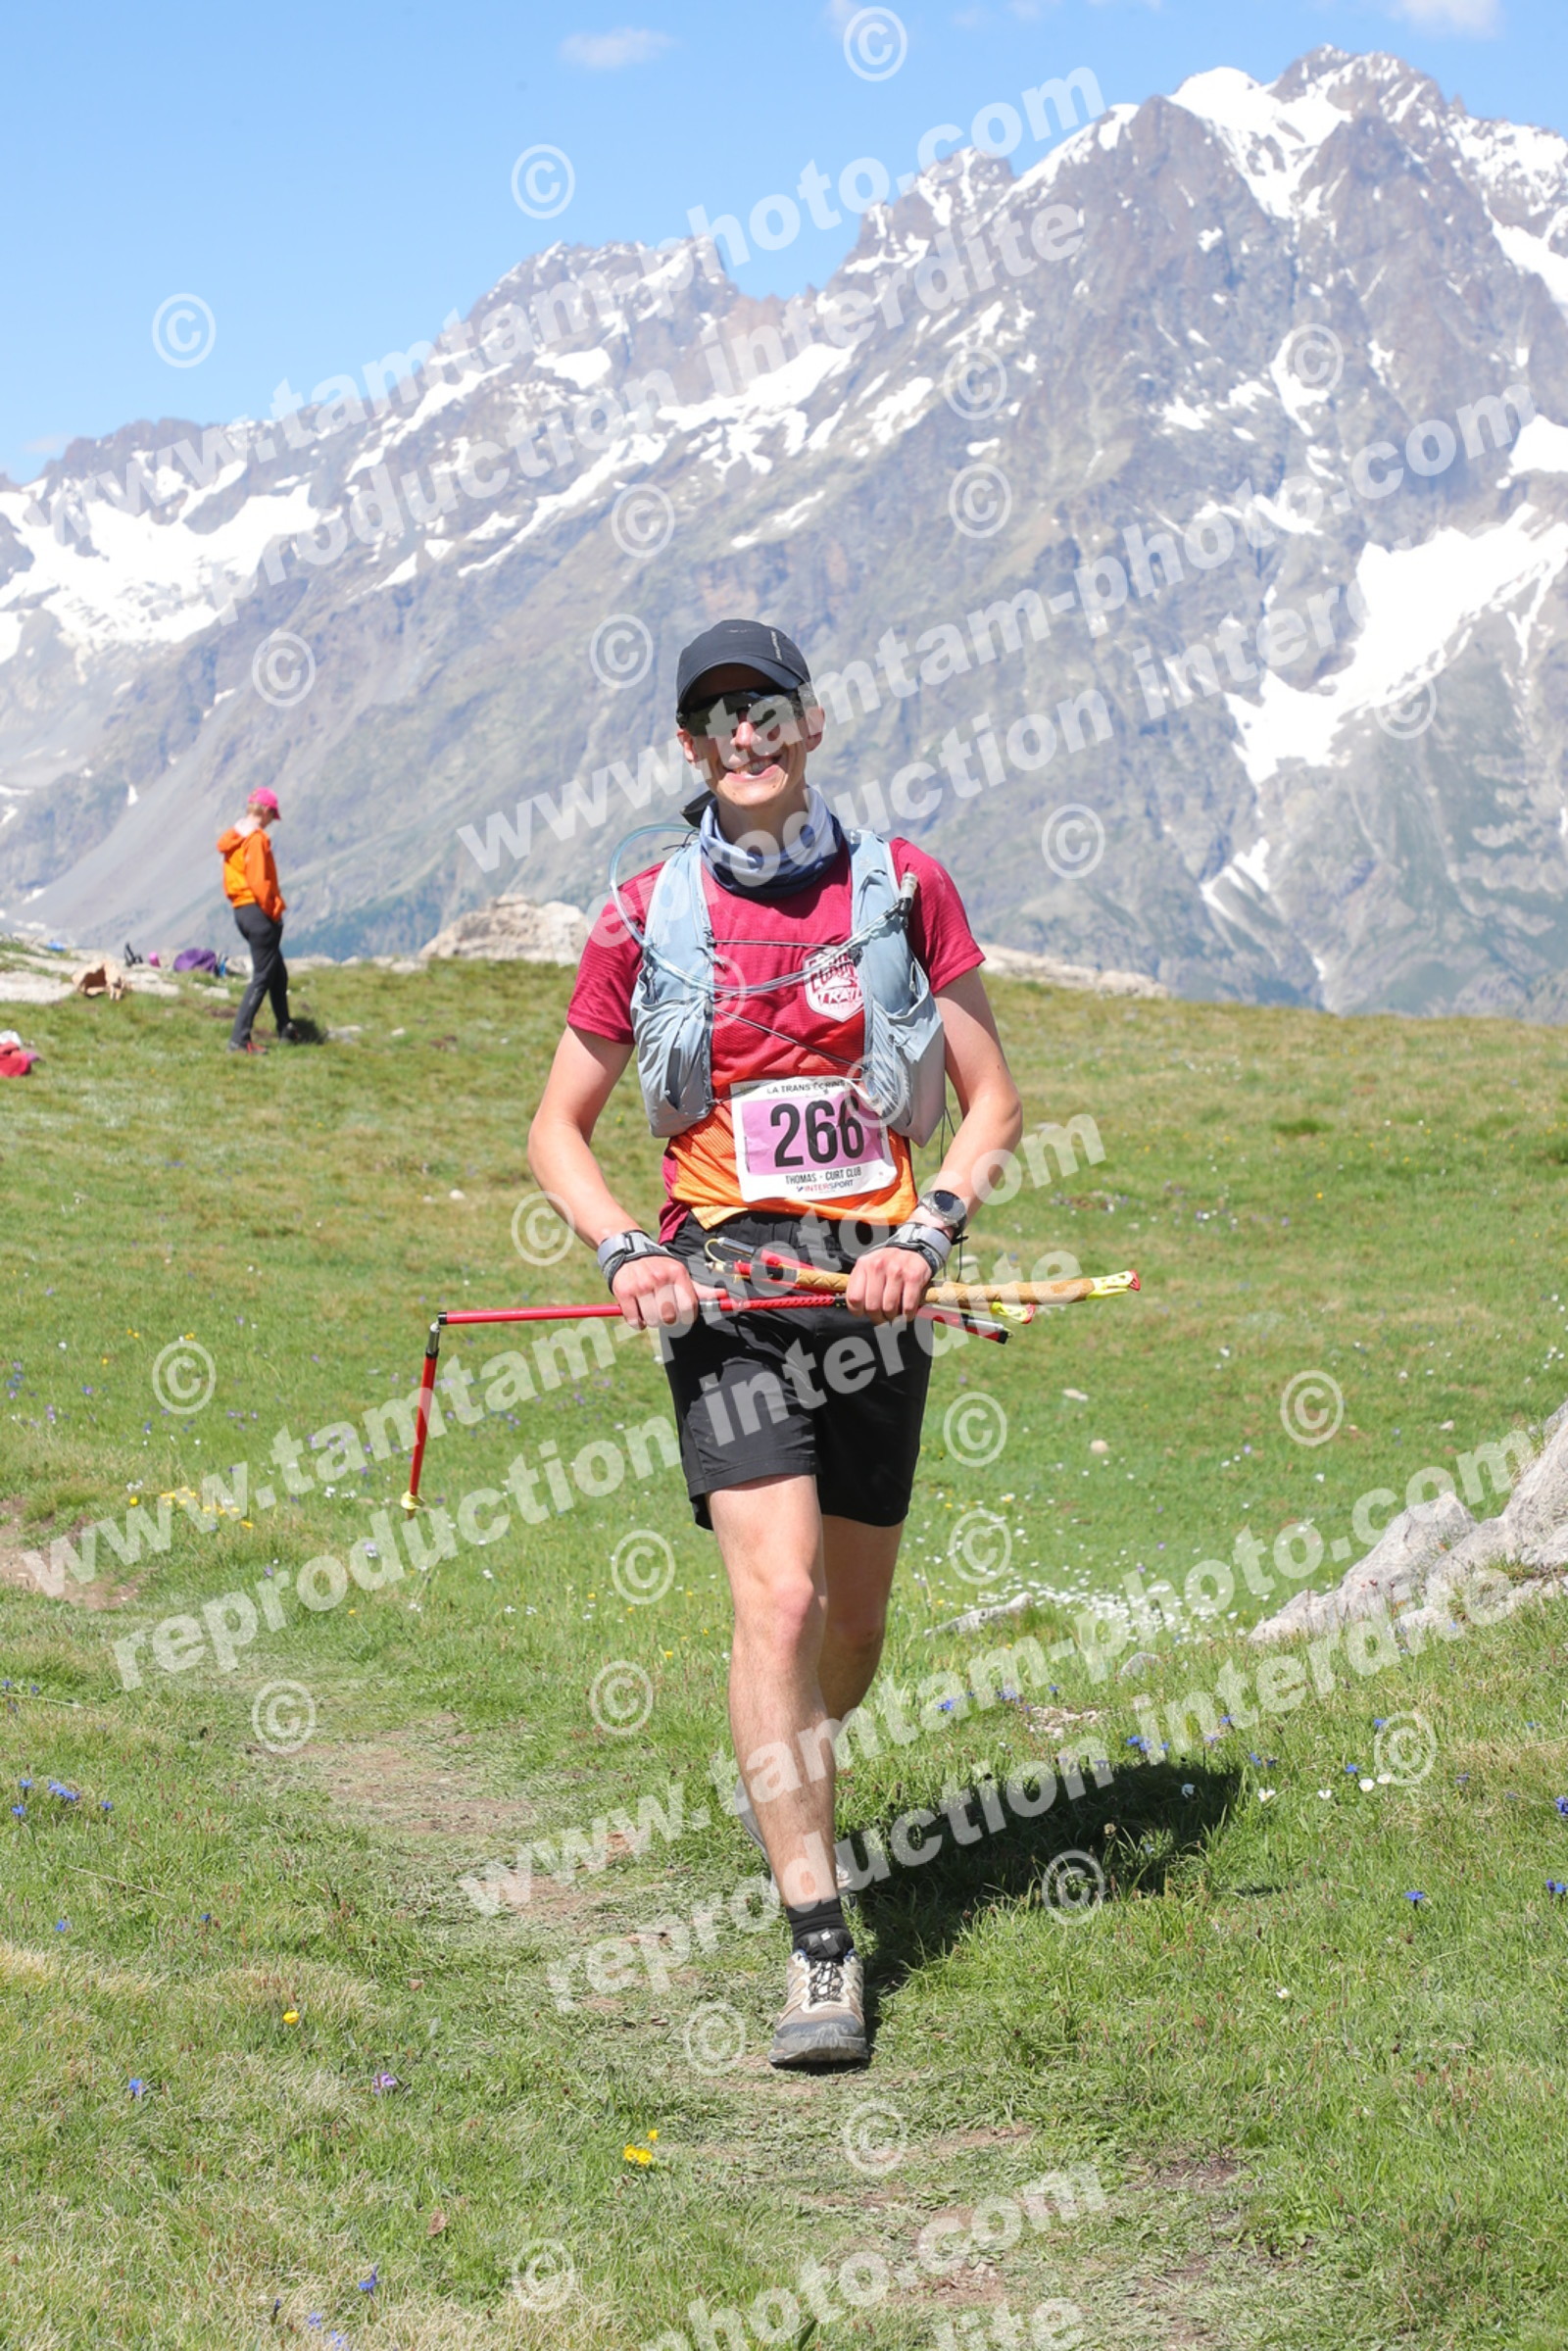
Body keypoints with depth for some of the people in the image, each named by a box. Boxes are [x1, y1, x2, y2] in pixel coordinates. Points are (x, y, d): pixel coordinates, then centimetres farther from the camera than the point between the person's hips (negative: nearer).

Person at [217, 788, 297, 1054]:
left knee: (278, 973, 21)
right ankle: (239, 1039, -9)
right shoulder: (256, 838, -15)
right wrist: (271, 910, -10)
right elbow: (259, 881, -23)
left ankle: (286, 1030, 31)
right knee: (262, 977, -5)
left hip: (240, 910, 9)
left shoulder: (233, 838, 13)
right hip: (258, 912, -9)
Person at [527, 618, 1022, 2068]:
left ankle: (780, 1779, 45)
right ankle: (821, 1951, -15)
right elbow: (559, 1129, 9)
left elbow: (992, 1101, 6)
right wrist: (625, 1254, -8)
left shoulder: (902, 886, 3)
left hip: (876, 1291, 2)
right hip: (727, 1287, -2)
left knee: (852, 1627, 12)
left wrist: (928, 1234, -10)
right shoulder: (648, 916, 2)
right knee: (777, 1600, -17)